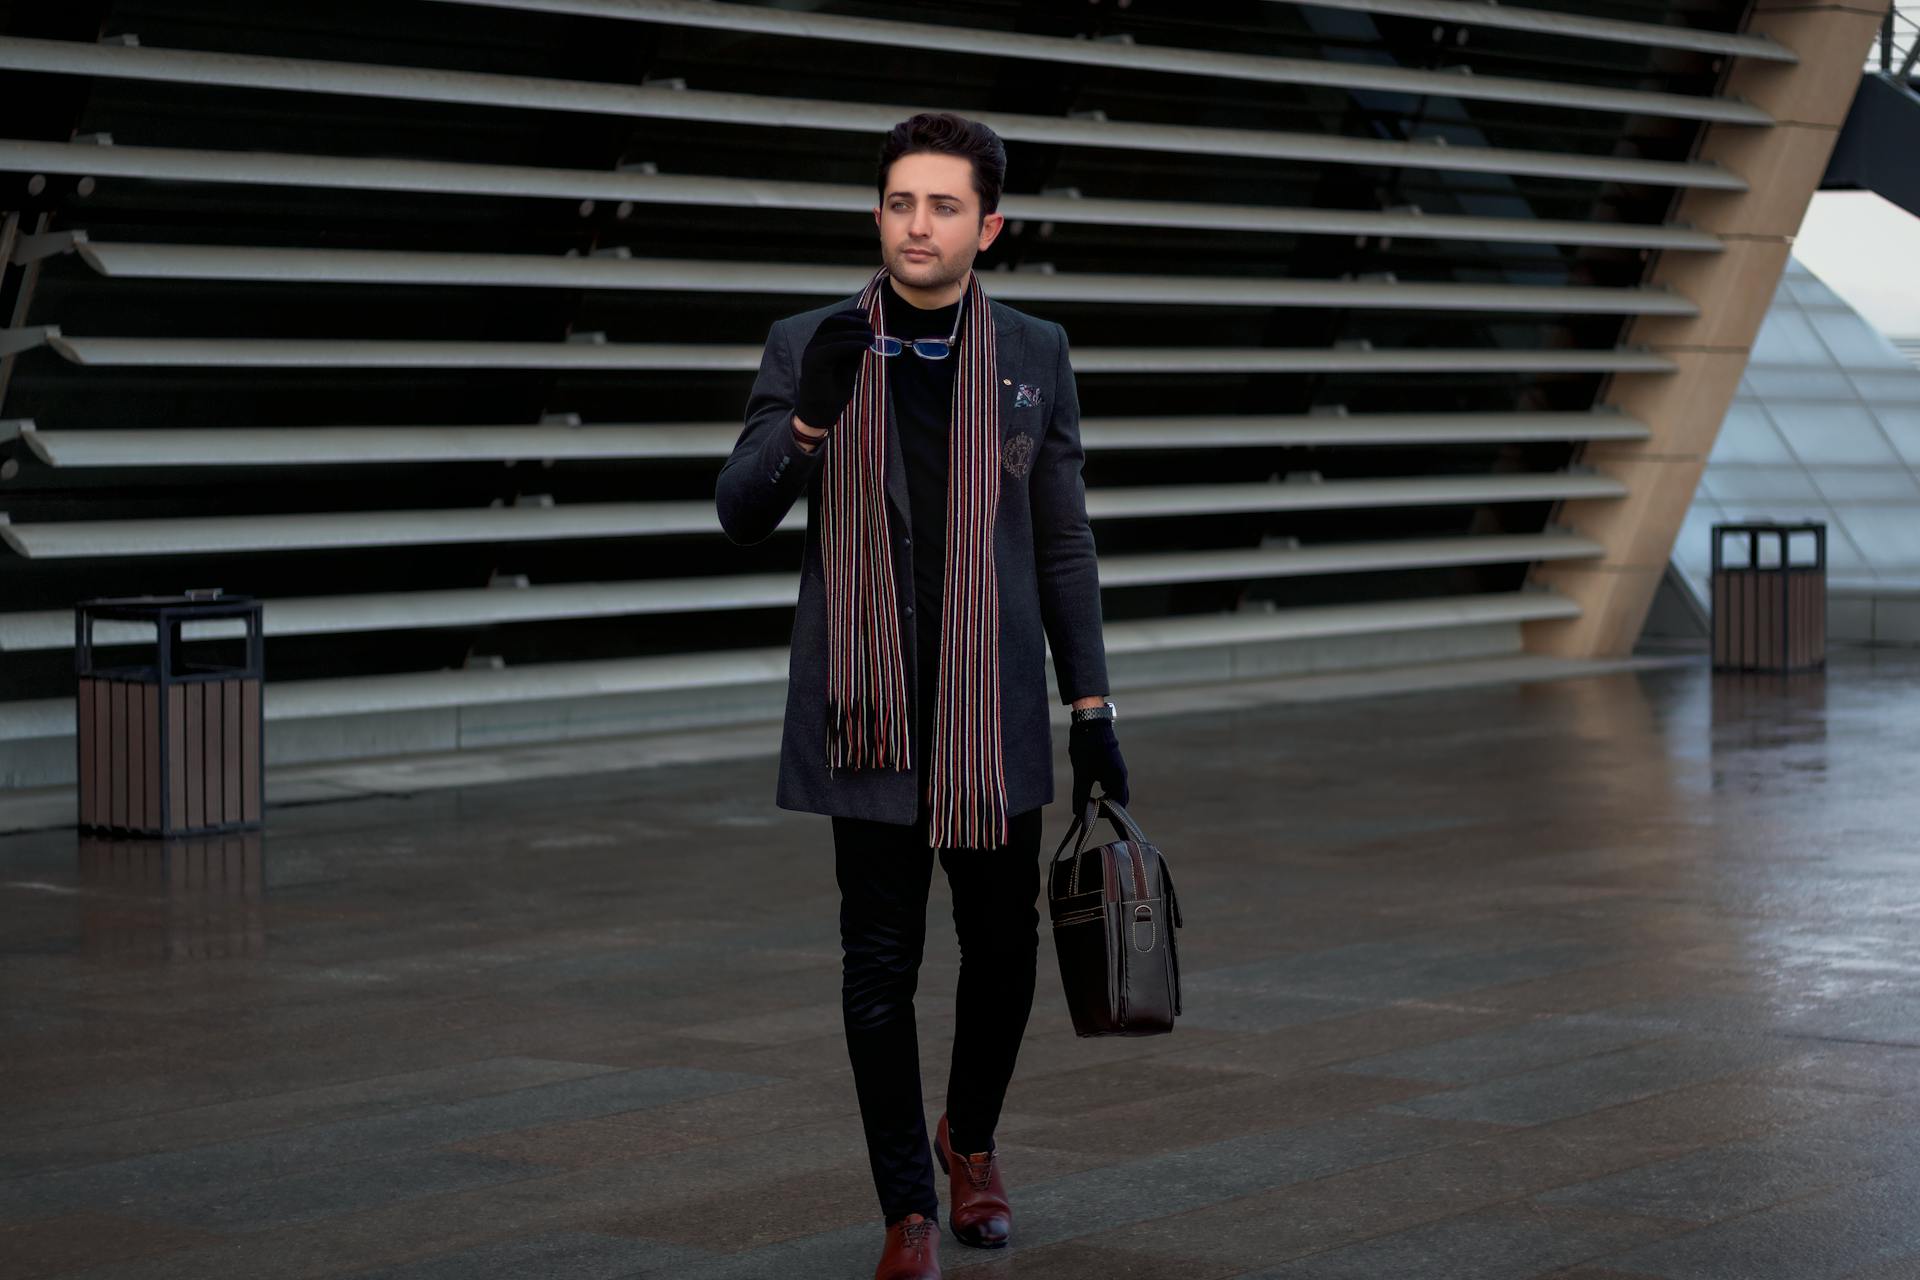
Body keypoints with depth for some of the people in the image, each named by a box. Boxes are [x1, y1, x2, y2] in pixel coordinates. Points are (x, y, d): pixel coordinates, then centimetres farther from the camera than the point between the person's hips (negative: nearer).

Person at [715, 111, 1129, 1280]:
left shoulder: (1035, 355, 4)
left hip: (993, 706, 2)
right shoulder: (807, 347, 0)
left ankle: (971, 1139, 37)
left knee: (1004, 946, 9)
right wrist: (814, 411, -23)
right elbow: (741, 514, -5)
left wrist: (1093, 710, 5)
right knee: (880, 965, 1)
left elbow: (1064, 545, 8)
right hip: (869, 710, -1)